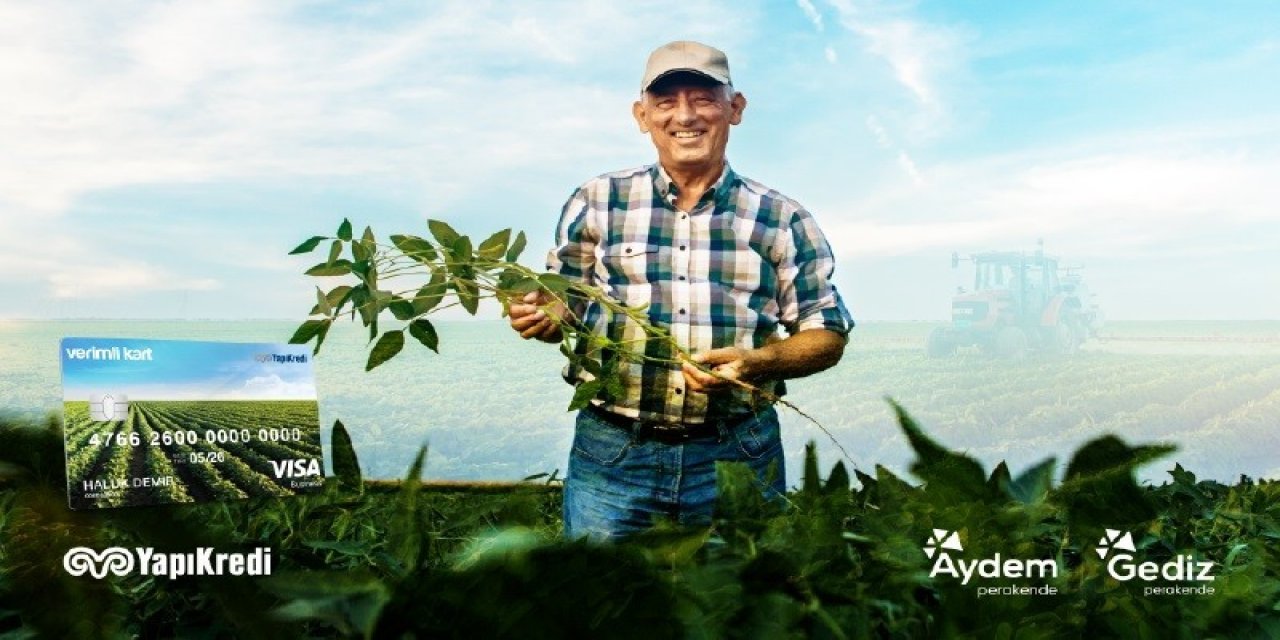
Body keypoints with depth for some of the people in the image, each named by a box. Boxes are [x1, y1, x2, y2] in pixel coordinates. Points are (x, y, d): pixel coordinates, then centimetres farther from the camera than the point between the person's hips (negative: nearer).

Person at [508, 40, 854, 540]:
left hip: (738, 457, 1)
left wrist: (756, 362, -13)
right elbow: (563, 306, 11)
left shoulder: (781, 220, 4)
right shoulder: (597, 202, 6)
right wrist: (540, 315, -12)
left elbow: (827, 336, 6)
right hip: (611, 452, 0)